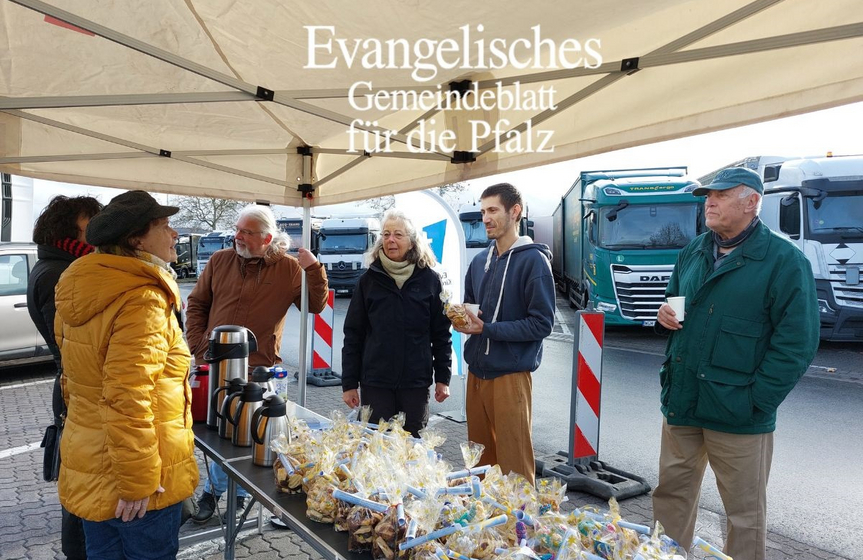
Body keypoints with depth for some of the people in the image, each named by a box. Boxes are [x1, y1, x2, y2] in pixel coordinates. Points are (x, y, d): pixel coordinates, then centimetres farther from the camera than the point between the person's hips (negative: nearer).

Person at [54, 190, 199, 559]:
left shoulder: (84, 294, 5)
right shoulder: (142, 300, -25)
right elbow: (128, 401, -29)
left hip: (89, 466, 9)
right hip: (131, 474, -9)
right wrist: (136, 483, -21)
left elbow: (77, 380, 15)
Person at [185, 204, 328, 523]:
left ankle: (213, 491, 33)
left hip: (257, 369, -2)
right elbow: (196, 304, 10)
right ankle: (236, 492, 34)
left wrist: (313, 270, -17)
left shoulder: (288, 268, -4)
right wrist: (198, 346, 1)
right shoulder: (220, 261, 4)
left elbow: (316, 306, -5)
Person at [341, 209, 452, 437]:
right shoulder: (369, 280, 2)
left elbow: (441, 333, 4)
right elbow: (353, 335, 3)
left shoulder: (429, 280, 0)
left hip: (416, 382, 0)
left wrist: (443, 378, 2)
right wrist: (349, 383, 0)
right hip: (375, 381, 0)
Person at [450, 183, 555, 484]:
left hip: (510, 373, -7)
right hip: (477, 370, 7)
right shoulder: (480, 260, 11)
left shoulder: (533, 259, -10)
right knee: (480, 455, 17)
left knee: (513, 461, 2)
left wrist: (486, 328, -17)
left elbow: (542, 323, -14)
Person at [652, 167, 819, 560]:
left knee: (744, 512, 10)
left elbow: (797, 344, -12)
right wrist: (664, 314, 0)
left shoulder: (785, 261, -9)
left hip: (737, 414, -5)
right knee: (671, 491, 17)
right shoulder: (692, 252, 11)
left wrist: (755, 402, -16)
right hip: (681, 402, 6)